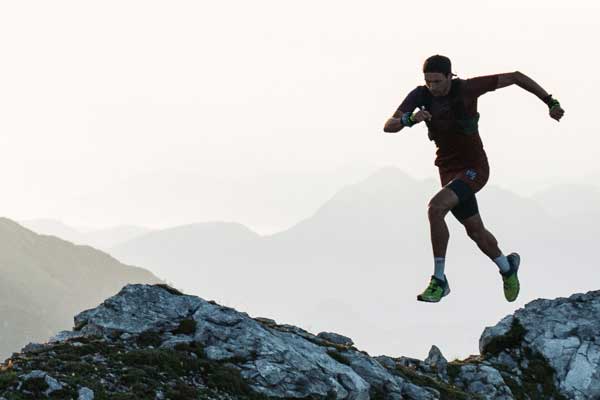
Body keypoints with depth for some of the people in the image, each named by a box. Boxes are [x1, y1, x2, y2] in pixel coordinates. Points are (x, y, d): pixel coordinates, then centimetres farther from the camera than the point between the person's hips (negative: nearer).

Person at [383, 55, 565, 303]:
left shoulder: (467, 88, -19)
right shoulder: (420, 95, -10)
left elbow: (516, 77, -11)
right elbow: (388, 127, -17)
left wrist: (551, 102, -11)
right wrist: (411, 119, -38)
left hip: (473, 169, -6)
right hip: (448, 170, 6)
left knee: (435, 208, -29)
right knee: (475, 231, 18)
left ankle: (439, 280, -21)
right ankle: (507, 267, 49)